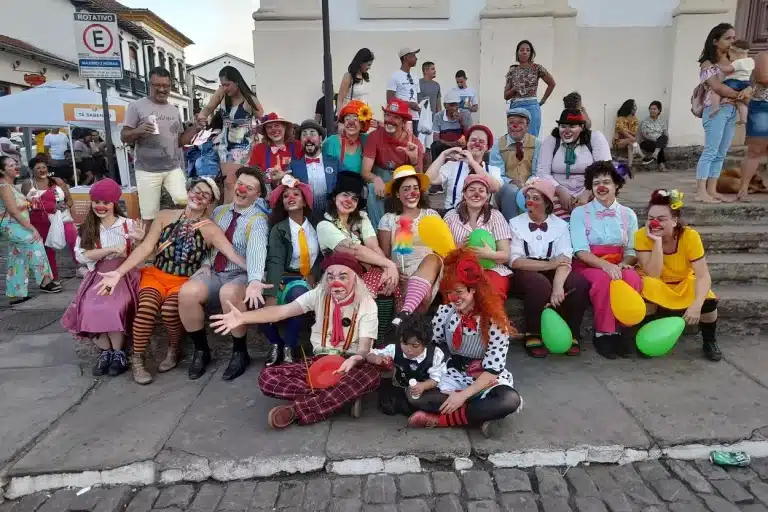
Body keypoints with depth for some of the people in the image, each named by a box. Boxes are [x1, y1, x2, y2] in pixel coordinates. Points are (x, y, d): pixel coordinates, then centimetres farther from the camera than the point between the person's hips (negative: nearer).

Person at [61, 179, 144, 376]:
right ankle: (106, 350, -2)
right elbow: (81, 256, -4)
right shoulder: (86, 228, 10)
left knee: (113, 308, -30)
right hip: (98, 276, 3)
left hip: (124, 274, -3)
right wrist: (112, 249, -14)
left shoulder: (128, 224, 4)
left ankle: (119, 352, -9)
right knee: (88, 310, -24)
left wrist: (140, 241, -18)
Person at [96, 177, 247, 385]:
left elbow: (233, 254, -19)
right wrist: (119, 272, -12)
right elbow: (145, 248, -2)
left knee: (169, 309, -30)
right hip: (156, 275, 2)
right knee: (147, 306, -27)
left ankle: (174, 349, 2)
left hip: (185, 282, -2)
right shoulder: (165, 216, 2)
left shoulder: (210, 229, -6)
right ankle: (137, 359, -6)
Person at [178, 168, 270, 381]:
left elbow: (257, 250, -29)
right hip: (213, 272, 5)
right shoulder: (219, 211, 11)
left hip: (241, 276, -5)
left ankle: (240, 352, -14)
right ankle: (201, 350, -3)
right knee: (187, 293, -25)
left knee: (229, 294, -38)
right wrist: (206, 263, -3)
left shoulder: (259, 220, -10)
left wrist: (254, 282, -46)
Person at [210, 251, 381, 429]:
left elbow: (364, 347, -14)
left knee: (371, 376, -39)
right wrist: (243, 317, -28)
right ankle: (345, 397, -21)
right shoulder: (319, 294, -2)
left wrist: (355, 359, -40)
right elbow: (282, 311, -14)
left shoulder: (367, 305, -8)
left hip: (350, 363, -2)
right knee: (267, 378, -20)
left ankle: (296, 410, -29)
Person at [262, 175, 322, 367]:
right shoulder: (278, 229, -5)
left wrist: (314, 276, -10)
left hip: (311, 280, 1)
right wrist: (271, 296, -31)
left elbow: (323, 255, 10)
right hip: (286, 280, -1)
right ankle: (276, 344, 4)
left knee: (299, 294, -35)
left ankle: (289, 346, -12)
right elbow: (275, 262, -18)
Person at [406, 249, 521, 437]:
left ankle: (441, 419, -25)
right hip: (454, 373, 3)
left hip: (488, 378, -2)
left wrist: (463, 395, -25)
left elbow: (493, 369, -18)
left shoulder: (494, 320, -16)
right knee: (415, 395, -23)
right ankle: (482, 413, -21)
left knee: (511, 400, -35)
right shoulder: (444, 312, -6)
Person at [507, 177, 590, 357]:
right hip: (525, 275, -2)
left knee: (580, 283, -26)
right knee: (540, 284, -35)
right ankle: (532, 335, -16)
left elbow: (565, 260, -10)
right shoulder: (515, 223, 0)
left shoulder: (560, 225, 4)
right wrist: (548, 264, -17)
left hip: (553, 274, 3)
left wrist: (558, 286, -28)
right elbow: (515, 261, -11)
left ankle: (571, 334, -7)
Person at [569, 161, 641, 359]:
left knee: (633, 280, -32)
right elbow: (581, 251, -9)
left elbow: (632, 250, 7)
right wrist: (606, 265, -26)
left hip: (619, 266, 3)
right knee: (605, 279, -36)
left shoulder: (628, 214, 11)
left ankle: (620, 329, -15)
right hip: (589, 266, -2)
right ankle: (603, 333, -19)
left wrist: (623, 264, -16)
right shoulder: (580, 213, 1)